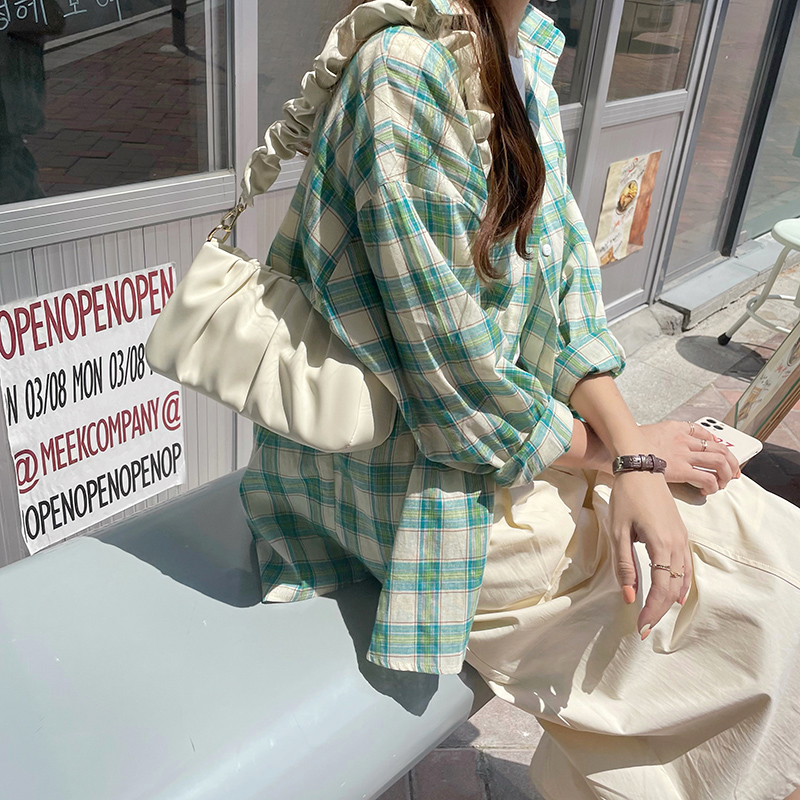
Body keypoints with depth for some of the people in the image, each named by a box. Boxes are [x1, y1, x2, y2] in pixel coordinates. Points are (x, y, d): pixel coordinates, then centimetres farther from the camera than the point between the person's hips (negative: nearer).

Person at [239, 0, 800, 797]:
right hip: (419, 484, -8)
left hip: (509, 423, 8)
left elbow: (566, 277, 2)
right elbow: (457, 377, -24)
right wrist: (619, 452, -8)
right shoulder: (404, 68, -24)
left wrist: (632, 461, -9)